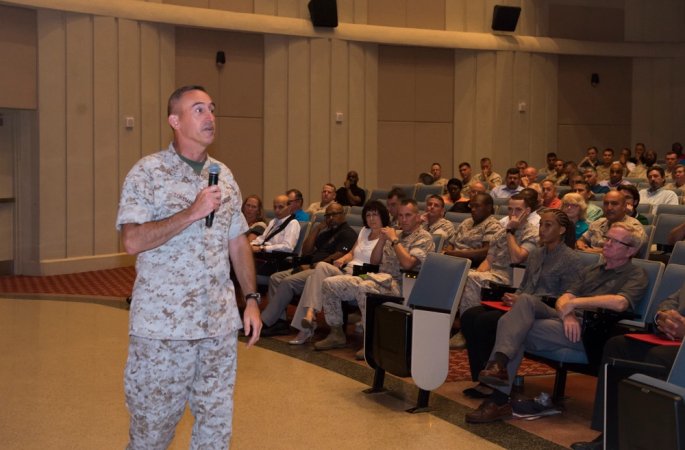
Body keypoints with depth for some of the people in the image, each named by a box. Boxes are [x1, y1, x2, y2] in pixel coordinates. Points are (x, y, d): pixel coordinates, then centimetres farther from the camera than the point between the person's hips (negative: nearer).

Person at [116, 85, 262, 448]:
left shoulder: (224, 176, 11)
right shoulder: (147, 173, -6)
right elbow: (132, 241, -16)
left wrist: (251, 299, 8)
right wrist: (192, 213, -21)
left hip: (220, 323, 5)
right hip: (162, 325, -5)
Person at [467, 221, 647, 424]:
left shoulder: (636, 275, 8)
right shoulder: (593, 271, 29)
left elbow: (620, 302, -15)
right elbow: (563, 299, 16)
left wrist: (574, 303, -10)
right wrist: (567, 313, -8)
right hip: (569, 322, 6)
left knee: (520, 331, -22)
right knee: (525, 301, -22)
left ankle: (499, 399, -22)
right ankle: (499, 362, -34)